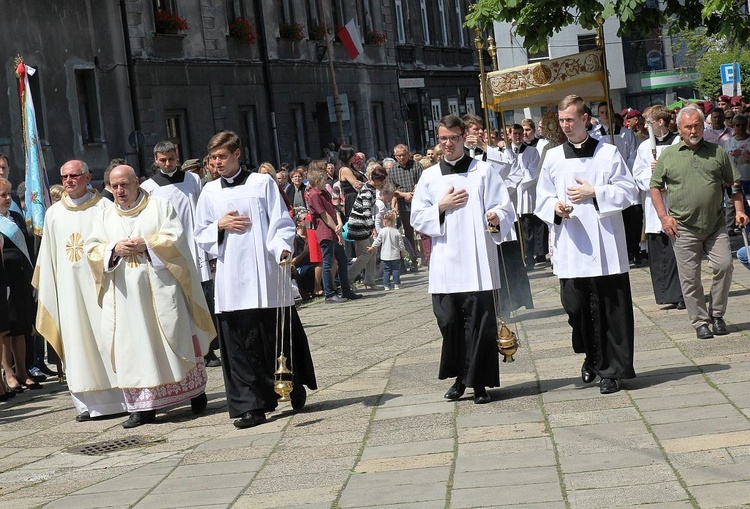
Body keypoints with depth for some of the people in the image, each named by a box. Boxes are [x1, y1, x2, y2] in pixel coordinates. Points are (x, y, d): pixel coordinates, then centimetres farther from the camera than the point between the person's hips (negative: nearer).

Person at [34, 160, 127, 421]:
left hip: (99, 281, -3)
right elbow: (48, 257, 15)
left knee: (108, 337, -4)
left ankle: (126, 397, 2)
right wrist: (48, 293, 11)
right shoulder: (53, 213, 12)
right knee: (78, 342, 2)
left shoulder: (104, 207, 2)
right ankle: (89, 403, 5)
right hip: (69, 289, 3)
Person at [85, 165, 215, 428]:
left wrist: (145, 244, -15)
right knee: (133, 347, -2)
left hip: (160, 288, -3)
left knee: (175, 340, -1)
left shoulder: (160, 207, 6)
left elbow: (176, 238, -3)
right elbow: (91, 249, 8)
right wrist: (114, 249, -11)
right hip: (125, 295, 3)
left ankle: (196, 391, 15)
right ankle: (143, 405, -2)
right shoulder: (105, 217, 15)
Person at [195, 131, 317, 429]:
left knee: (278, 335, 3)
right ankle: (251, 406, 0)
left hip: (265, 277, -2)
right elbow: (201, 235, 16)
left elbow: (282, 223, 0)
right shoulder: (210, 191, 13)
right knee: (240, 342, -2)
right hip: (231, 279, 2)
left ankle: (294, 390, 23)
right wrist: (220, 225, -4)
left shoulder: (262, 183, 4)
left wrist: (282, 248, -18)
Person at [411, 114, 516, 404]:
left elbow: (505, 209, 2)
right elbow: (417, 218, 11)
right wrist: (441, 206, -4)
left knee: (479, 323, -5)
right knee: (449, 322, 1)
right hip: (445, 264, 2)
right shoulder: (429, 177, 13)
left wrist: (496, 217, -20)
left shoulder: (483, 171, 6)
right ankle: (460, 378, 16)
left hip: (477, 262, -2)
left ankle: (479, 383, 1)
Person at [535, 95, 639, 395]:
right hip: (570, 247, 2)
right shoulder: (553, 157, 10)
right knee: (575, 305, 2)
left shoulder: (607, 153, 3)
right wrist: (555, 208, -8)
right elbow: (542, 198, 13)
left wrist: (594, 193, -11)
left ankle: (612, 370, 6)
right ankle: (592, 357, 26)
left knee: (610, 308, -2)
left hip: (605, 246, -2)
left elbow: (629, 191, 1)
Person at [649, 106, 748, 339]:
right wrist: (664, 217, -1)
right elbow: (655, 186, 9)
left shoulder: (718, 152, 8)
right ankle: (700, 321, 12)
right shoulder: (668, 155, 5)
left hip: (715, 225, 1)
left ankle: (717, 314, 11)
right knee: (689, 277, 0)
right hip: (683, 227, -1)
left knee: (724, 265, -8)